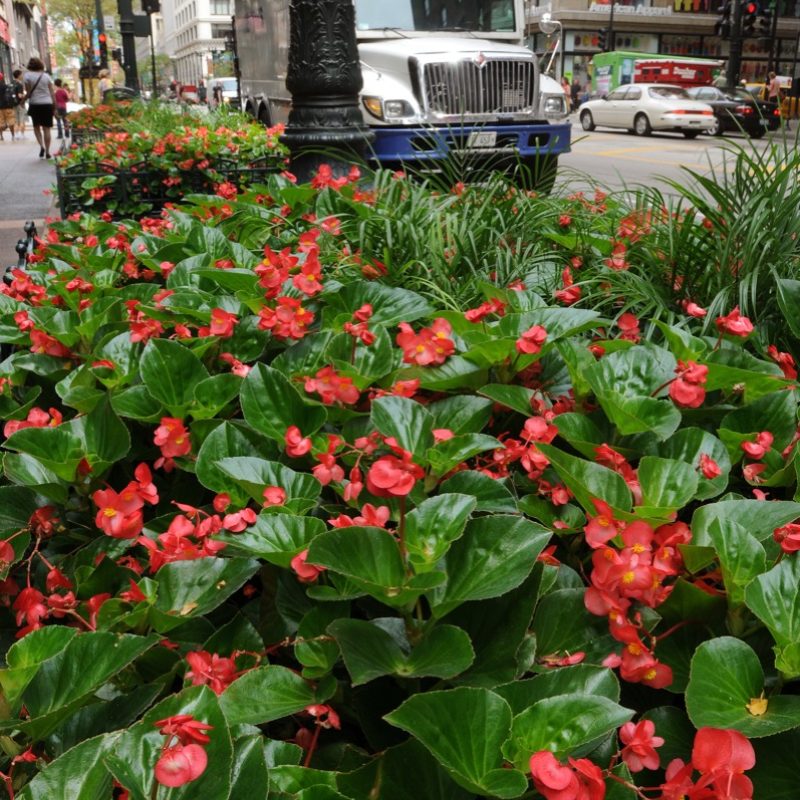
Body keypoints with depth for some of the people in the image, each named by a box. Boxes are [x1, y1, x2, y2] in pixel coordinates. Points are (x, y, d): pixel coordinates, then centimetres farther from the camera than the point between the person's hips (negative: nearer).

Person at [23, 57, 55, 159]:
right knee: (47, 128, 3)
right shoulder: (46, 76, 4)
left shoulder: (28, 75, -2)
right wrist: (54, 105, 7)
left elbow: (28, 91, -5)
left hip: (34, 104, -1)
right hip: (47, 104, 1)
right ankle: (47, 152, 3)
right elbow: (52, 92, 2)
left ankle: (41, 146, -7)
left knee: (36, 127, 14)